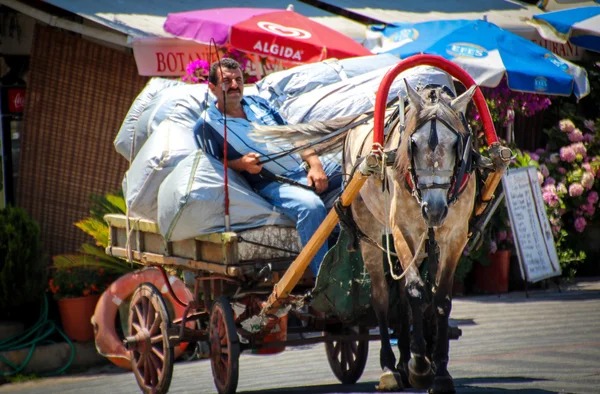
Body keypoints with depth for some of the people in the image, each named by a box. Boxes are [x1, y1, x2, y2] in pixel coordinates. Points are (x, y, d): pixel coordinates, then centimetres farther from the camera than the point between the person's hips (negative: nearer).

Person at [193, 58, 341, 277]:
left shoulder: (258, 103, 20)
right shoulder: (207, 125, 3)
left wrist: (315, 165, 3)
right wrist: (242, 164, -18)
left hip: (306, 170, 7)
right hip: (272, 184, -7)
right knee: (311, 206, -37)